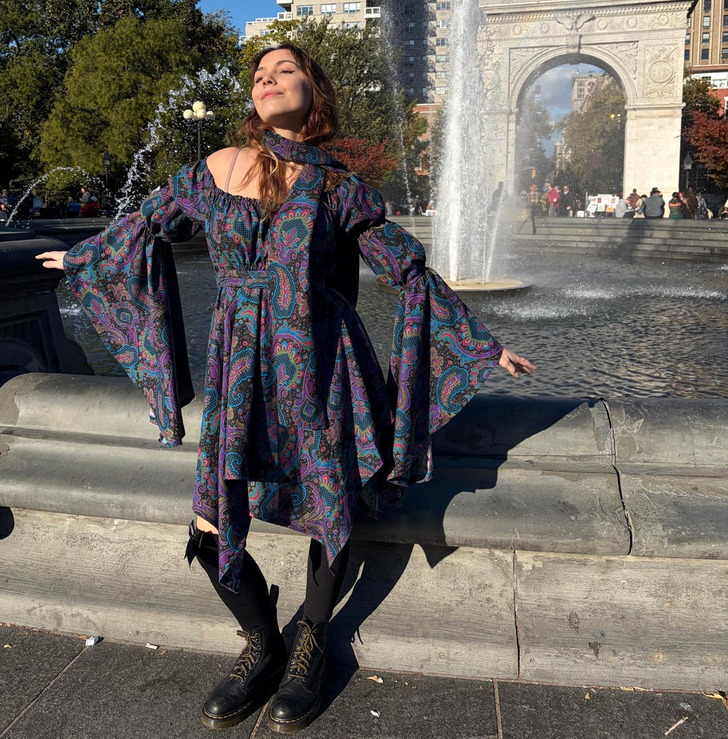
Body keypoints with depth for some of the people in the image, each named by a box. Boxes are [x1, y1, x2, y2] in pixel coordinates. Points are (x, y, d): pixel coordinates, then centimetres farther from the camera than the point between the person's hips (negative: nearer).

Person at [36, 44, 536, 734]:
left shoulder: (340, 187, -1)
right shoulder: (217, 169, 4)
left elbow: (410, 270, 3)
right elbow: (148, 222, 20)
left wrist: (484, 346, 4)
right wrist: (82, 256, 35)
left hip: (320, 367, -1)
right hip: (239, 373, 2)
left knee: (332, 514, 7)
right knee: (210, 530, 1)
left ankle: (311, 645, 35)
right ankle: (262, 644, 29)